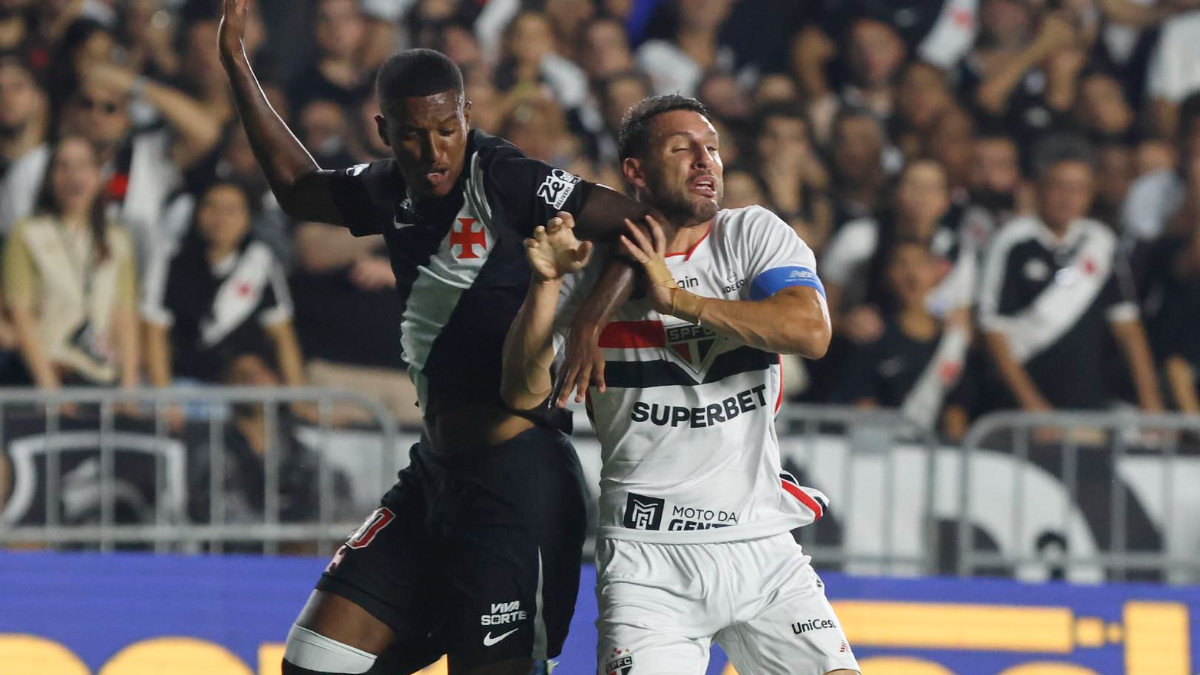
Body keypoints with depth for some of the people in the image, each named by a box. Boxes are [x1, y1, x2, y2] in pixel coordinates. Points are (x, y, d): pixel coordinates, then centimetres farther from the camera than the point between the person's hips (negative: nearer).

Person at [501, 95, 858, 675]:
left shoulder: (754, 236, 4)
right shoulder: (592, 264, 2)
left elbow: (811, 333, -14)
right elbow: (523, 393, -4)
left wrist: (676, 299, -16)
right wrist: (546, 282, -16)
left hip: (763, 547, 2)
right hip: (647, 556, -2)